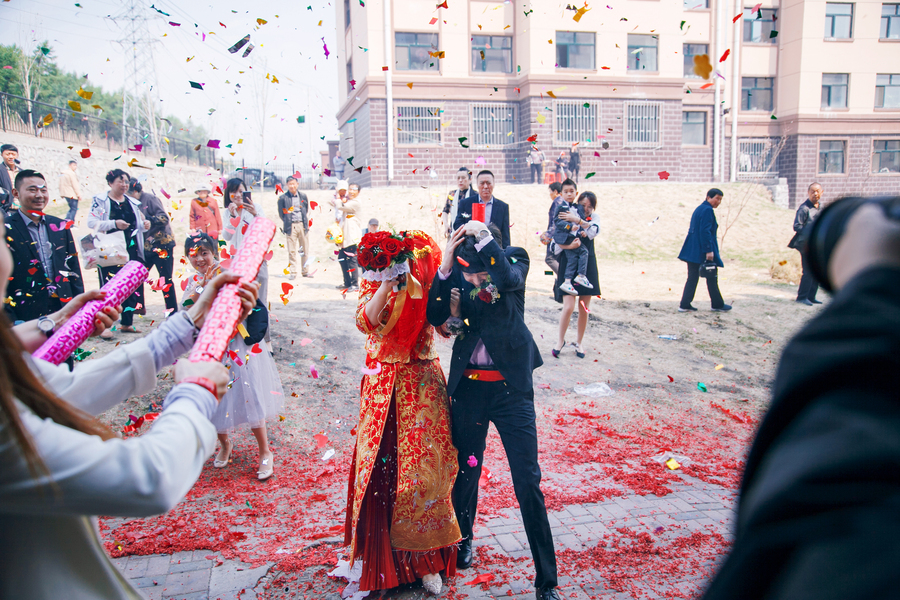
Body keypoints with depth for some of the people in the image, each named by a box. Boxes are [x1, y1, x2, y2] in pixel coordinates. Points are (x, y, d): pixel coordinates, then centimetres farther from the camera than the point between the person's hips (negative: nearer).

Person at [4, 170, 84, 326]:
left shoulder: (61, 227, 10)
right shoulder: (6, 231, -4)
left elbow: (74, 269, 13)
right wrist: (11, 322, -12)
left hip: (64, 313, 4)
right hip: (26, 317, -4)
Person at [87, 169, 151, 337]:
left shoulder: (132, 203, 15)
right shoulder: (100, 201, 0)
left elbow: (138, 224, 23)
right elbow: (91, 222, -10)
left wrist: (145, 225, 0)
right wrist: (114, 224, -20)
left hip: (131, 250, 5)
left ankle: (127, 323, 17)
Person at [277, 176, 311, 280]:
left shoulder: (303, 196, 10)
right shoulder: (283, 198, 2)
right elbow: (281, 213, 7)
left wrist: (306, 224, 8)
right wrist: (285, 225, 3)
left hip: (302, 225, 2)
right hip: (290, 226, -2)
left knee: (305, 250, 5)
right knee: (291, 251, -2)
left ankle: (305, 271, 14)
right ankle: (292, 273, 4)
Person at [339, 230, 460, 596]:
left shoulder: (429, 282, 3)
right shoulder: (375, 282, 0)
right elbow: (366, 323, -16)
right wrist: (388, 283, -27)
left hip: (424, 387, 1)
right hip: (384, 388, 0)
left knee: (425, 469, 1)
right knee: (381, 469, 4)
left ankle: (424, 559, 21)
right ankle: (381, 558, 24)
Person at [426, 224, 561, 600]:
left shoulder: (514, 259, -8)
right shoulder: (456, 272, -3)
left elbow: (508, 279, -29)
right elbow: (435, 318, -11)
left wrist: (484, 237, -27)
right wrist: (445, 267, -21)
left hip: (511, 386, -2)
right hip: (468, 385, 3)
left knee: (528, 482, -2)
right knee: (466, 470, 18)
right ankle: (464, 538, 47)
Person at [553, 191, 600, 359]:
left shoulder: (594, 219, 5)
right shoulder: (567, 217, -4)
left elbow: (595, 230, -18)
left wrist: (578, 220, -28)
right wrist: (570, 244, -28)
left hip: (587, 266, 3)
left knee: (584, 309, 8)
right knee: (569, 307, -12)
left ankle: (579, 343, 24)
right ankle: (561, 341, 9)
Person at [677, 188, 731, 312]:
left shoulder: (699, 209, 16)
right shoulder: (708, 210, -13)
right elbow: (705, 231, -21)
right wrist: (709, 250, -23)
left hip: (693, 250, 9)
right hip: (703, 251, -9)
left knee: (692, 278, 7)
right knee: (712, 278, 4)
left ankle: (685, 305, 3)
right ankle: (717, 305, 16)